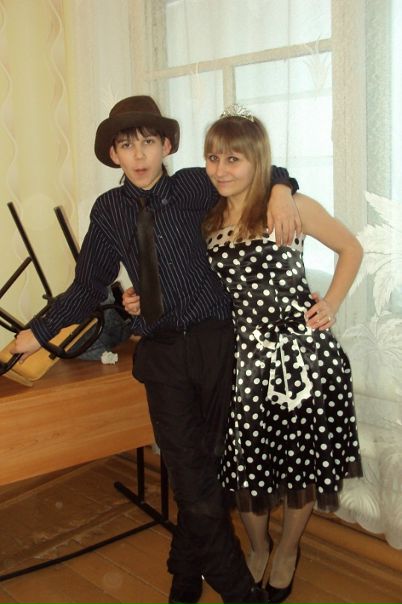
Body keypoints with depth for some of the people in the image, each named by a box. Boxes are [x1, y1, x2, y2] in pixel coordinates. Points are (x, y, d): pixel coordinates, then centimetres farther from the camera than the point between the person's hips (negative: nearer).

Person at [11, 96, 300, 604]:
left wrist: (279, 190, -6)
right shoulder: (109, 210, 4)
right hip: (163, 353, 0)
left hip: (215, 342, 0)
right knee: (193, 480, -4)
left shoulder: (194, 187, 0)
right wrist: (39, 331, 11)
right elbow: (88, 286, 13)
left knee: (206, 466, 10)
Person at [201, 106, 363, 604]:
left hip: (302, 355, -2)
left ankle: (287, 551, 39)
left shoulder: (292, 208, -5)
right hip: (243, 360, 3)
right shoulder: (206, 222, 7)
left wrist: (331, 304, -3)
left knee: (301, 464, 11)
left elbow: (351, 249, 8)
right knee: (246, 468, 9)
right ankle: (257, 548, 40)